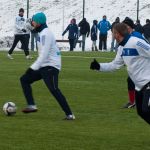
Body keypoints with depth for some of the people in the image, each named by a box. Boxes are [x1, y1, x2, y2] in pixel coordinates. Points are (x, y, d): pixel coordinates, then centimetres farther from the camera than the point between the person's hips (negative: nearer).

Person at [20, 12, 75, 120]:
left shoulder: (45, 34, -16)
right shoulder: (43, 33, 15)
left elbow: (44, 54, -23)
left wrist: (33, 68, -24)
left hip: (50, 66, -10)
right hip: (44, 66, 10)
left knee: (54, 90, -15)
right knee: (24, 79, 9)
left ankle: (69, 114, -13)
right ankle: (32, 106, 4)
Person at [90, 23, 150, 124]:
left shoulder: (136, 43, -19)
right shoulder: (122, 48, 9)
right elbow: (115, 65, 16)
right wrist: (99, 66, 8)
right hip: (140, 85, 9)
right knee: (141, 112, 13)